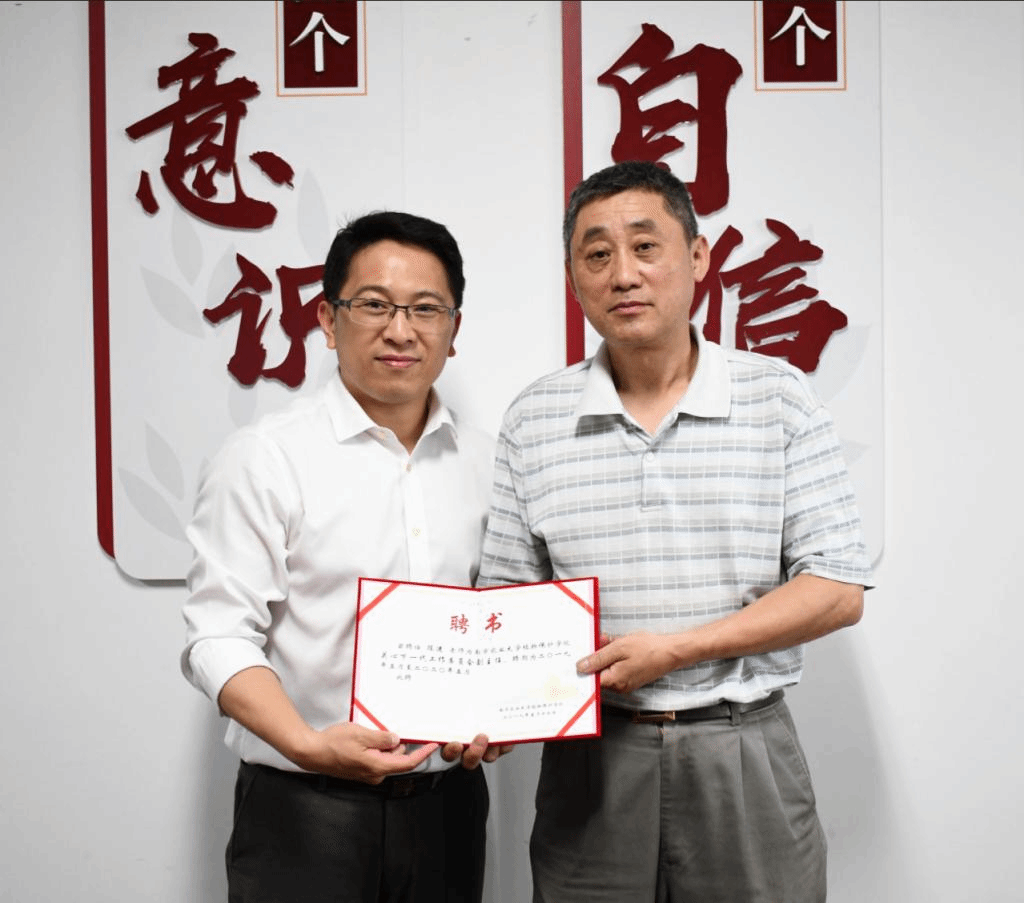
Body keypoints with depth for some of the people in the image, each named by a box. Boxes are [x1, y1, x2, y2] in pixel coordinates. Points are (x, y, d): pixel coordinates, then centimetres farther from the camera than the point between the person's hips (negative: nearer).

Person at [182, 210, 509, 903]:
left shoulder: (484, 462, 6)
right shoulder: (265, 457, -8)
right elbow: (219, 637, -12)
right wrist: (309, 744, -25)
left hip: (448, 797, 4)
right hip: (304, 809, -4)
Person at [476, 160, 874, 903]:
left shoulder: (779, 397, -3)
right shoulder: (533, 421, 2)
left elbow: (838, 589, -6)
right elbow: (506, 596, 6)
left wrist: (675, 649, -14)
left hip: (743, 756, -1)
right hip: (591, 757, 1)